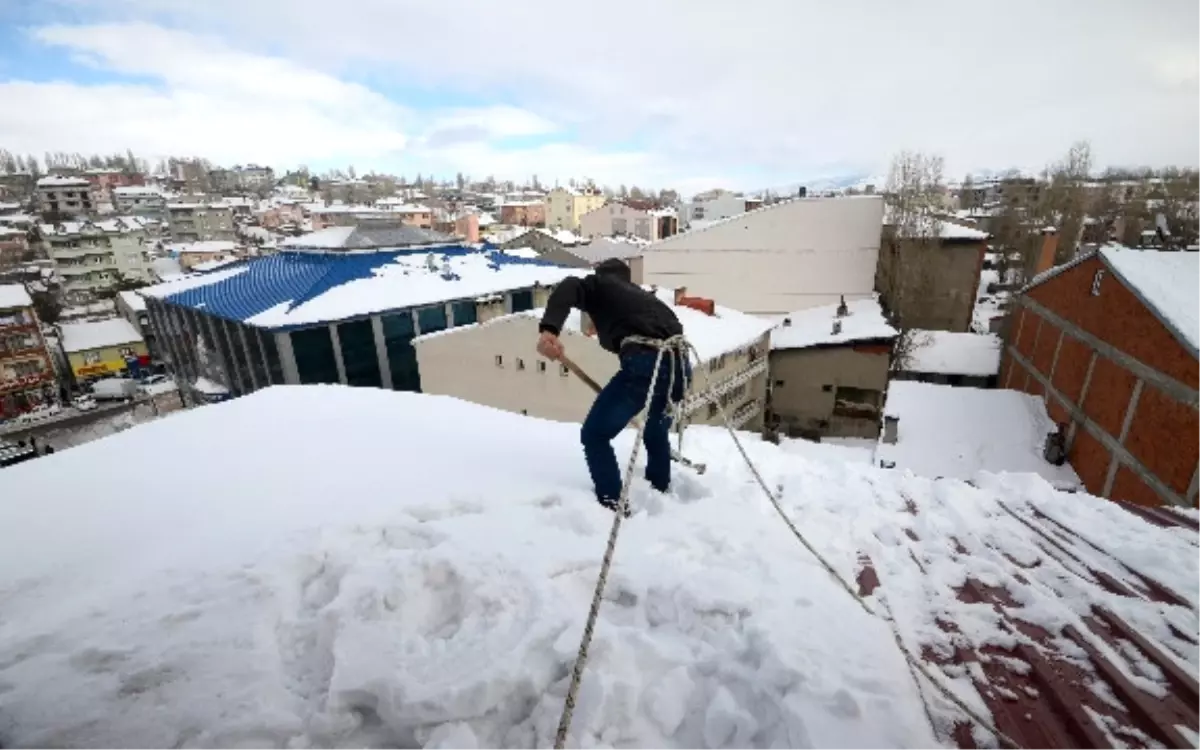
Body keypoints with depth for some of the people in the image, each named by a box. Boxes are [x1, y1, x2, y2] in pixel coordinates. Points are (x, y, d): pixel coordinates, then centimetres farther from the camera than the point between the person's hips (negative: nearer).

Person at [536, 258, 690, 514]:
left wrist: (548, 329, -25)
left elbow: (568, 289, -6)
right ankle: (660, 493, 47)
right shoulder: (640, 294, 37)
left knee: (595, 434, 5)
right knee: (656, 433, 32)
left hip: (646, 362, -8)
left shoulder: (599, 284, 19)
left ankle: (612, 506, 3)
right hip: (680, 364, 8)